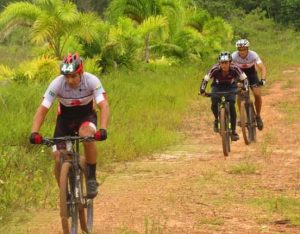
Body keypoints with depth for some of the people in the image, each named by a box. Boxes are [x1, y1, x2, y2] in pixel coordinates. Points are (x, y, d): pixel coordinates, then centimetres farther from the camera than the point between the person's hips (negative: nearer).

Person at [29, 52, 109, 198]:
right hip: (65, 117, 2)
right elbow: (42, 109, -23)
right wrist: (34, 133, -37)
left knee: (87, 135, -36)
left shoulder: (92, 81, -26)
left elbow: (104, 106, -33)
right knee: (58, 159, -12)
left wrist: (103, 129, -50)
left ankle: (91, 178, -19)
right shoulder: (57, 84, -25)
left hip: (86, 116, -2)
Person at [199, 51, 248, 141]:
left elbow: (244, 79, -21)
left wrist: (244, 88, -41)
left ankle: (233, 131, -10)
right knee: (214, 105, -23)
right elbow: (205, 80, -24)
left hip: (230, 86, 0)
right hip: (217, 86, 0)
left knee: (231, 105, -20)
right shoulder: (215, 69, -30)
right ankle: (217, 119, 10)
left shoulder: (234, 69, -29)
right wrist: (202, 90, -41)